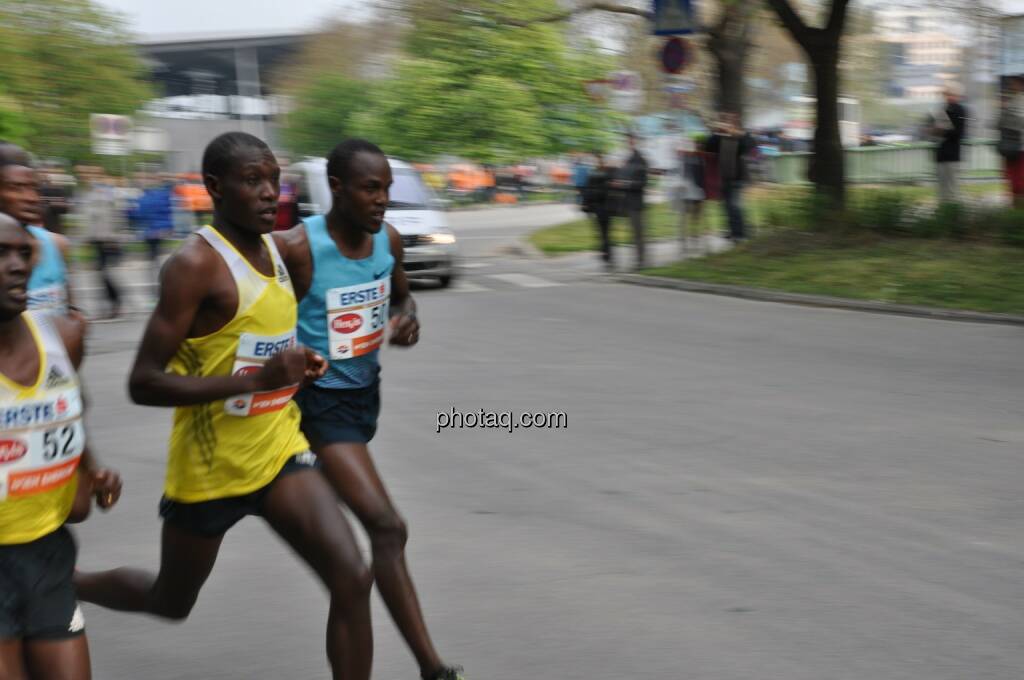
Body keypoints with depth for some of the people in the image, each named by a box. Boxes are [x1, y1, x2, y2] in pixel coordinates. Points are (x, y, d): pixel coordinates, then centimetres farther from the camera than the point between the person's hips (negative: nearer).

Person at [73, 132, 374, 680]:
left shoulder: (273, 250, 5)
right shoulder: (195, 264, -20)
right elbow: (143, 384, -24)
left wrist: (296, 367, 2)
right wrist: (258, 379, -30)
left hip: (280, 451, 6)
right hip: (209, 469, -6)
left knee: (351, 580, -11)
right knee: (169, 604, 15)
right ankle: (62, 586, 45)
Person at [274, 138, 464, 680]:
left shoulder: (388, 240, -3)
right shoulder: (297, 248, -23)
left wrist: (408, 319, -5)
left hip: (365, 390, 8)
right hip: (320, 400, -8)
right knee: (386, 527, -18)